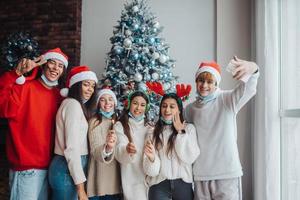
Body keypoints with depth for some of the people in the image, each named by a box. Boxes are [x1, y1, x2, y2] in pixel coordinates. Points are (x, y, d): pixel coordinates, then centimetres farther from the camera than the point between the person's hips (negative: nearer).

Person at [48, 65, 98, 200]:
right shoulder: (73, 104, -13)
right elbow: (72, 148, -20)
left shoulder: (79, 105, 16)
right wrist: (81, 189, -21)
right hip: (67, 170, -9)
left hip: (68, 167, 9)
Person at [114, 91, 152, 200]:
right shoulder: (120, 126, -3)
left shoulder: (149, 127, 14)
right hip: (132, 179, -4)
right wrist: (127, 150, -38)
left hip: (149, 176, 4)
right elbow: (119, 151, -18)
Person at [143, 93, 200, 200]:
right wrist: (151, 157, -23)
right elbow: (151, 172, -2)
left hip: (183, 184, 1)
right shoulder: (153, 132, 2)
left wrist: (181, 132, -8)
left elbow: (190, 158, -11)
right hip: (159, 184, 0)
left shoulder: (189, 128, 1)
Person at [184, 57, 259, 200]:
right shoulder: (190, 109, 9)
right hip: (200, 175, 4)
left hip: (227, 173, -3)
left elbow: (247, 90, -23)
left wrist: (253, 70, -42)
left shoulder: (227, 100, -4)